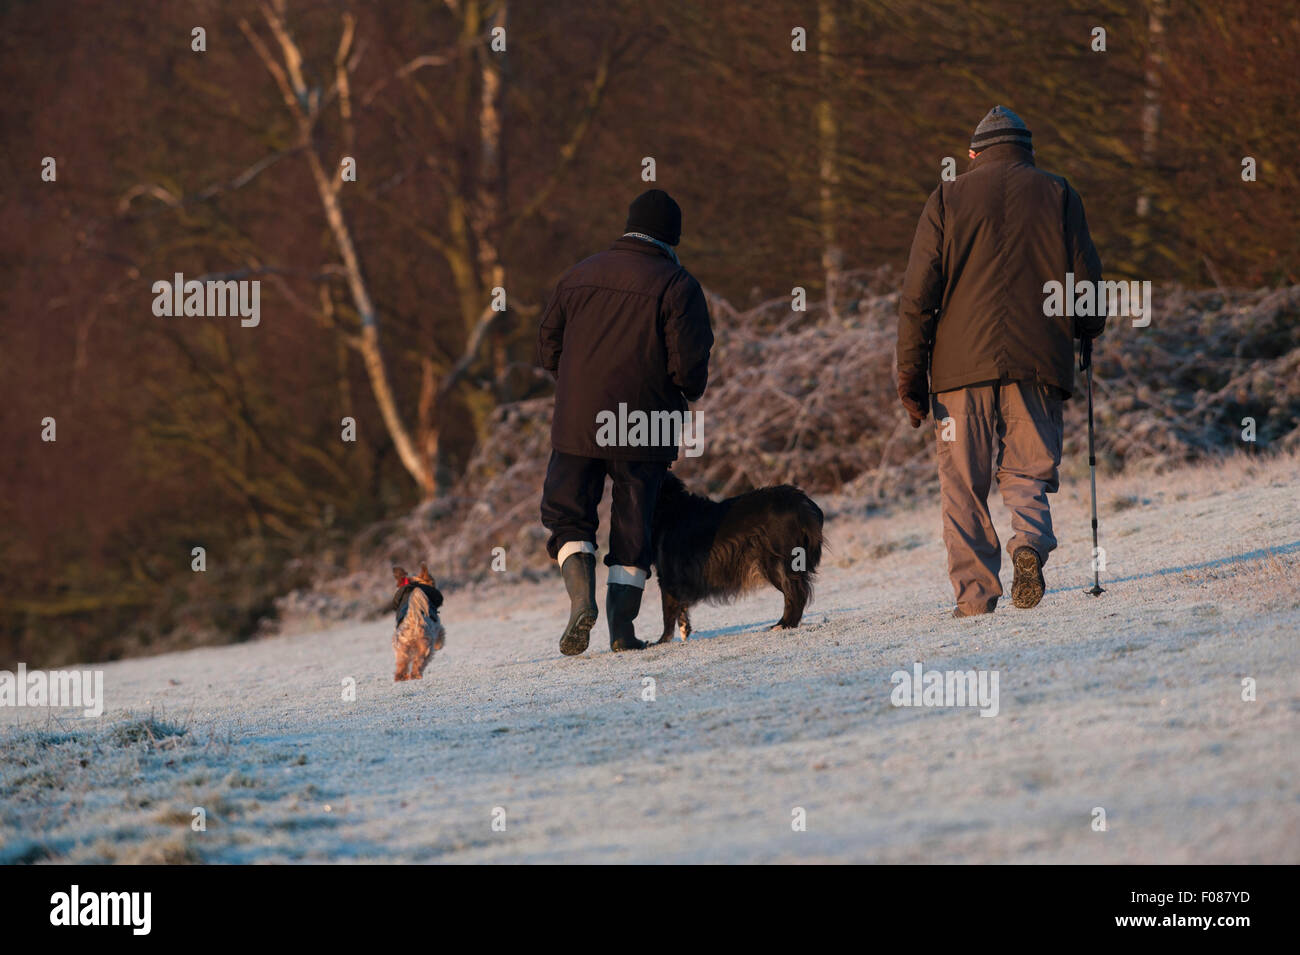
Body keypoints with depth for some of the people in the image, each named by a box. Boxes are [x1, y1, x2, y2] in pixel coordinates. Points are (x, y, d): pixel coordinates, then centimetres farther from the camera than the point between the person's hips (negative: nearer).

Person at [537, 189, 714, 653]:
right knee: (633, 526, 7)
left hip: (577, 423, 2)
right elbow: (689, 364, -12)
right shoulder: (676, 285, -6)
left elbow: (548, 348, 12)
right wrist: (689, 392, 11)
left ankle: (581, 594, -12)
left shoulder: (580, 275, 8)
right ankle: (622, 624, 2)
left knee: (567, 514, 11)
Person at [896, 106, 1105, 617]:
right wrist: (1087, 329, 26)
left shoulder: (948, 198, 9)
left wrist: (911, 373, 5)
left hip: (963, 363, 0)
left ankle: (974, 590, -3)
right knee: (1027, 470, 7)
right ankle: (1030, 541, -22)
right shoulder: (1057, 194, 9)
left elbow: (918, 293, 3)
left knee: (963, 482, 5)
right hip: (1037, 363, 0)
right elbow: (1085, 278, 6)